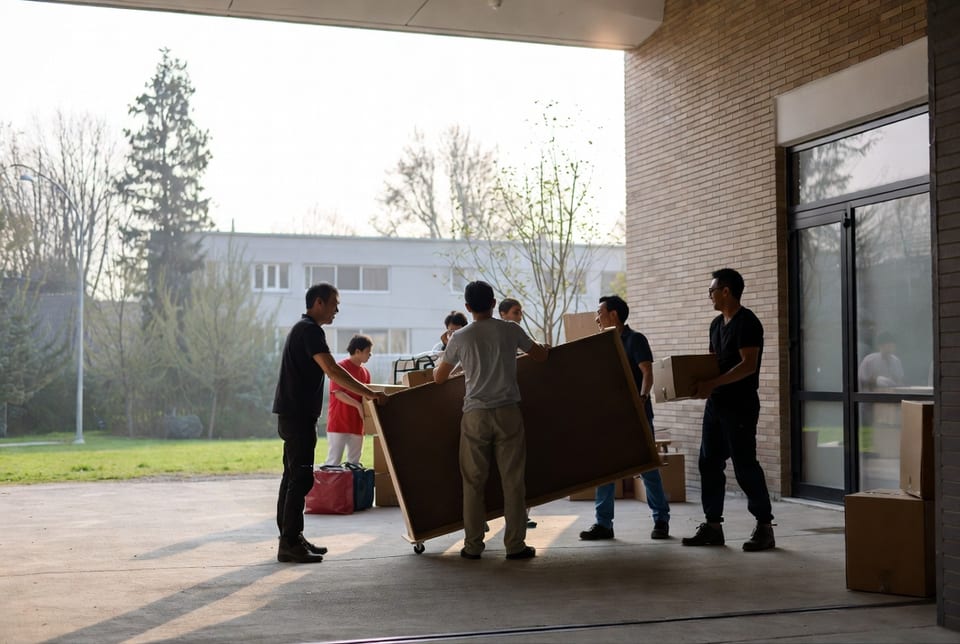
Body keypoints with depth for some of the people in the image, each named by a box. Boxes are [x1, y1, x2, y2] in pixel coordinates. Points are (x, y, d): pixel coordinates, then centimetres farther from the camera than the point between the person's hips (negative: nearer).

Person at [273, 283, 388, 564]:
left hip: (293, 414, 11)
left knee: (293, 477, 13)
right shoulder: (310, 330, -13)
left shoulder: (302, 329, 20)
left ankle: (291, 538, 19)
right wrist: (369, 393, -23)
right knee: (301, 478, -10)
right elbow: (332, 371, -23)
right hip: (298, 414, -11)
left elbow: (326, 374, 24)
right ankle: (289, 544, -8)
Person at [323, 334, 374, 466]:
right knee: (333, 461, -6)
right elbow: (338, 393, -16)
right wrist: (358, 405, -26)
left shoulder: (365, 372, 12)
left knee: (354, 463, 8)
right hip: (339, 422, -7)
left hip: (356, 424, 7)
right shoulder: (340, 367, -8)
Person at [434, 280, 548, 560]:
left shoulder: (460, 338, 0)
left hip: (475, 415, 0)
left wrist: (440, 364, 34)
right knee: (513, 480, 5)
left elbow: (439, 377, 11)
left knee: (473, 482, 8)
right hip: (508, 413, 0)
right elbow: (541, 356, 15)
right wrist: (542, 347, 38)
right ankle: (515, 545, 6)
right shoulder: (511, 330, 0)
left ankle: (472, 545, 10)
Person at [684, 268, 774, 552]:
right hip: (716, 404, 9)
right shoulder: (717, 324, 15)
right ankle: (712, 525, 15)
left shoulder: (747, 323, -12)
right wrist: (700, 381, 4)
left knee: (745, 465, -6)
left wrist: (712, 384, -25)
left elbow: (748, 365, -21)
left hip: (740, 406, -9)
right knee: (709, 463, 8)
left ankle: (765, 527, 4)